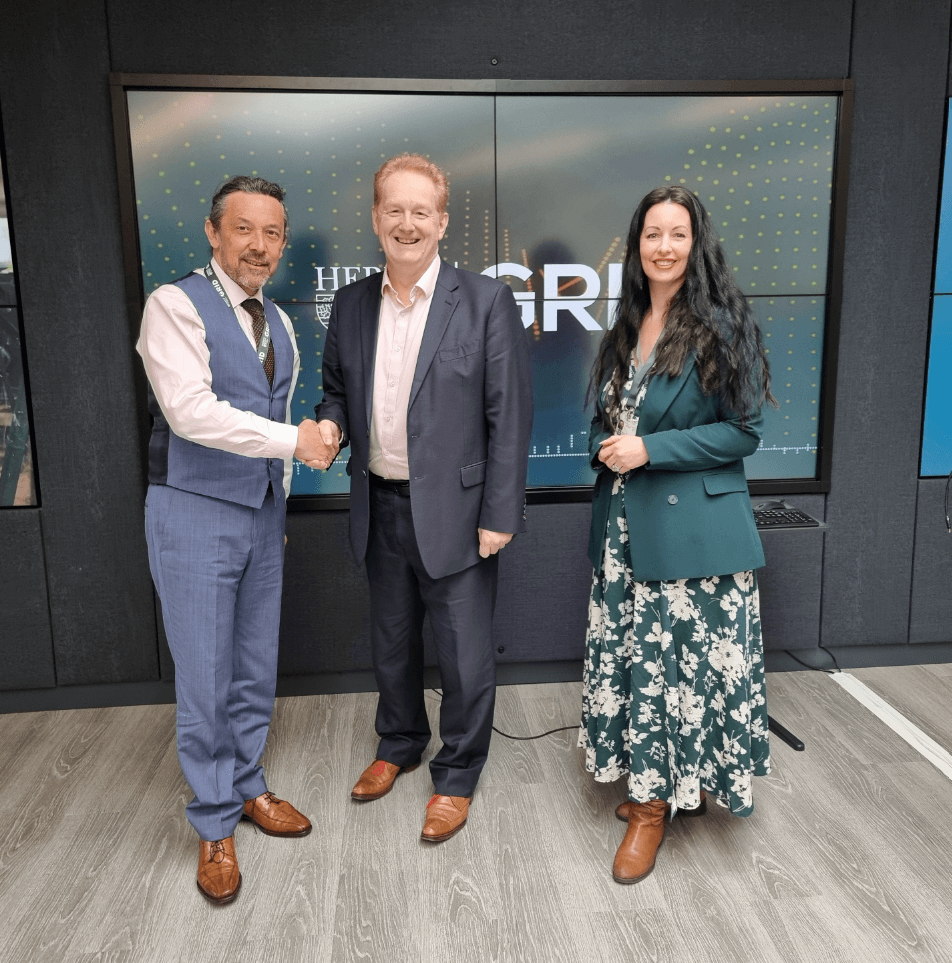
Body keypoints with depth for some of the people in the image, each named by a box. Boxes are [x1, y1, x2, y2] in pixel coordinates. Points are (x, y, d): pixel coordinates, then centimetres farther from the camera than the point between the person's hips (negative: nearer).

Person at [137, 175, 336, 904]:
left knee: (257, 671, 15)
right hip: (196, 515, -6)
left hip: (263, 515, 6)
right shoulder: (176, 305, -11)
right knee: (205, 680, 3)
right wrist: (294, 440, -19)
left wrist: (279, 502, 16)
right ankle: (215, 823, 23)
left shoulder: (278, 324, 11)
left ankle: (247, 787, 35)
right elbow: (191, 411, -23)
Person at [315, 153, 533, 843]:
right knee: (391, 643, 22)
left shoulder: (486, 301, -10)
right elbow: (337, 387, 15)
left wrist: (499, 516, -14)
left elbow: (510, 416, -11)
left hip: (454, 511, -4)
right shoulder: (352, 303, 4)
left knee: (465, 656, 8)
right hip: (380, 509, 5)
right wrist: (331, 422, -9)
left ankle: (457, 776, 32)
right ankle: (399, 745, 47)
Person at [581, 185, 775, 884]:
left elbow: (743, 431, -9)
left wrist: (649, 450, -16)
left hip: (692, 526, -6)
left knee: (680, 658, 2)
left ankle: (656, 803, 20)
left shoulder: (722, 326, -7)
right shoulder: (625, 331, 12)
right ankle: (654, 781, 32)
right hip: (626, 524, 6)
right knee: (630, 654, 12)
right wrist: (606, 449, -1)